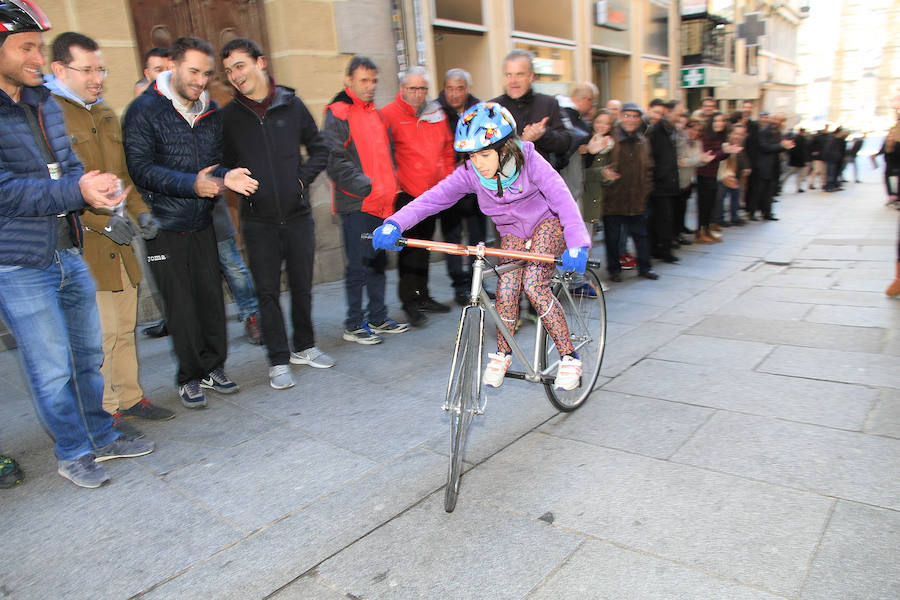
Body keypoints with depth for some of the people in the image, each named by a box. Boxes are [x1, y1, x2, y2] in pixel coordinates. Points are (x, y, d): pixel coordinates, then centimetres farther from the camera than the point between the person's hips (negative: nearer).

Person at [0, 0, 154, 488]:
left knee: (89, 355, 16)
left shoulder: (44, 104, 11)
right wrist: (77, 192, -25)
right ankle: (72, 453, 23)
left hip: (70, 254, 7)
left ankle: (101, 438, 32)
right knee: (52, 369, 3)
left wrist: (97, 187, -7)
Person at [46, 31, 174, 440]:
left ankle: (129, 398, 27)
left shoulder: (105, 115, 19)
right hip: (79, 245, -8)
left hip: (118, 242, 8)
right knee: (96, 334, -4)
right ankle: (105, 414, 9)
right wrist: (102, 220, -17)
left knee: (123, 326, 14)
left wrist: (139, 211, 9)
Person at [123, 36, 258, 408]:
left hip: (202, 223, 5)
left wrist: (226, 178, -9)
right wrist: (192, 184, -25)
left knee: (212, 297, 7)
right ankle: (189, 378, 16)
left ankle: (213, 367, 22)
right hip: (164, 227, -4)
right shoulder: (145, 110, -7)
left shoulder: (211, 112, 10)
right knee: (181, 304, 1)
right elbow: (141, 168, -13)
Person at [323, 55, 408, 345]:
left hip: (382, 203, 8)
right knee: (359, 265, -3)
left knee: (378, 261, 13)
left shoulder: (376, 113, 19)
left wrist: (391, 186, 14)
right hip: (356, 204, -7)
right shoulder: (337, 114, -6)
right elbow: (336, 161, -15)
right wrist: (367, 186, -19)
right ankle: (354, 324, 8)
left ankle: (378, 317, 24)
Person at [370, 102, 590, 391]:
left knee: (533, 285, -22)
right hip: (512, 231, 4)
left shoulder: (529, 161, -29)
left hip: (546, 222, -4)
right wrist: (395, 223, -45)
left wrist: (576, 245, -54)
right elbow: (434, 196, -28)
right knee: (505, 292, -12)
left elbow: (562, 198, -39)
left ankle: (569, 357, -9)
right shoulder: (470, 172, -20)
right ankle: (502, 353, 13)